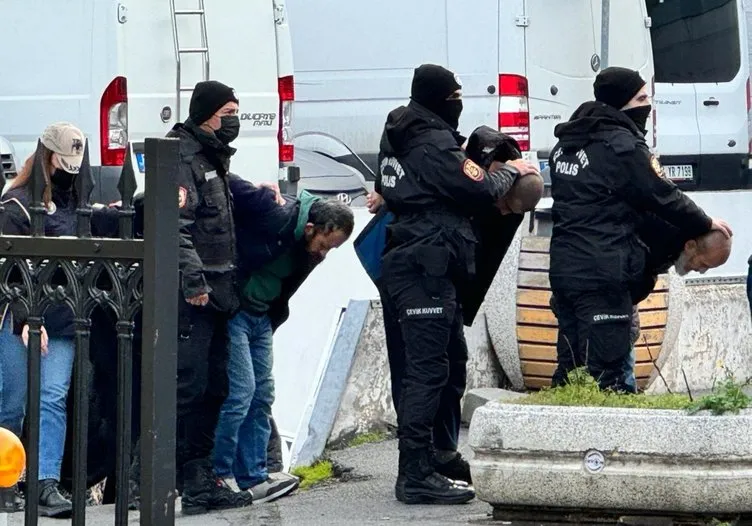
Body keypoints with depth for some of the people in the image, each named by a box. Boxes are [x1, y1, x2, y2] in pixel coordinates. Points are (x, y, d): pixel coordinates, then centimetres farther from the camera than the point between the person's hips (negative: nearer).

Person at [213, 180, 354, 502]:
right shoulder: (275, 214, -21)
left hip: (260, 316, 9)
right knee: (240, 390, -12)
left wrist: (271, 324, 10)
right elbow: (233, 187, -24)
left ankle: (253, 478, 12)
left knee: (262, 394, 8)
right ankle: (217, 476, -4)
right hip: (232, 310, -9)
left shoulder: (312, 250, 4)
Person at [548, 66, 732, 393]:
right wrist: (705, 224, 6)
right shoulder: (621, 146, -12)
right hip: (602, 274, -9)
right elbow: (662, 196, -8)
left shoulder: (567, 142, 14)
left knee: (570, 368, 11)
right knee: (605, 370, -9)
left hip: (563, 267, 9)